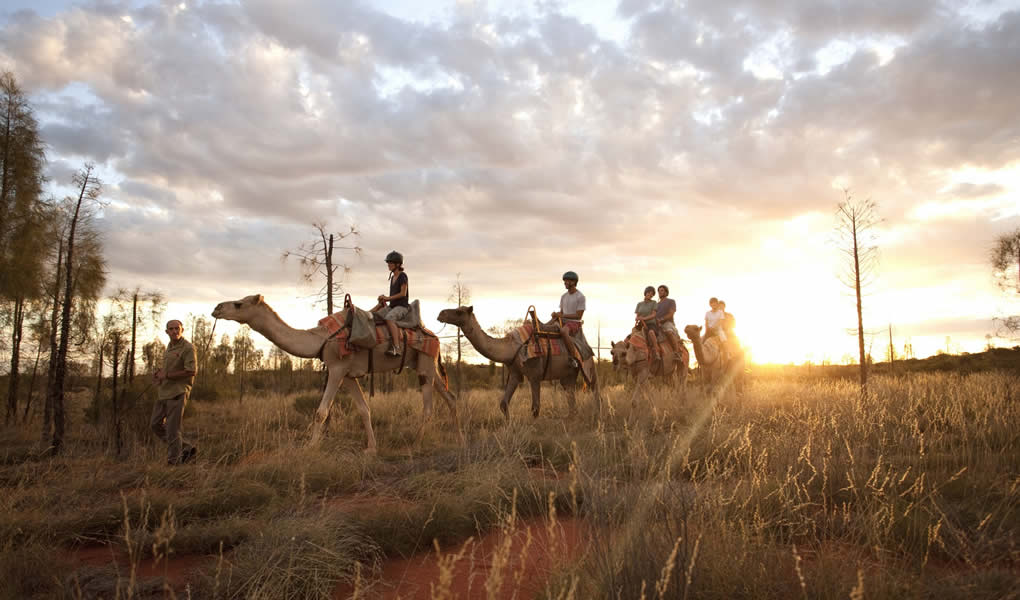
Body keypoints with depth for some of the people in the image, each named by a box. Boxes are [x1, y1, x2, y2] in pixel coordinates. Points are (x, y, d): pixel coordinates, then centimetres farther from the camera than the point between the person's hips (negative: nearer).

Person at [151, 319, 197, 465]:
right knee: (155, 424, 12)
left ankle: (173, 461, 9)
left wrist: (166, 375, -16)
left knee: (172, 429, -5)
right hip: (164, 392, 9)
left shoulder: (188, 348, -12)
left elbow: (191, 371, -20)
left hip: (178, 393, -9)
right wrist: (159, 373, 7)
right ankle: (187, 448, 19)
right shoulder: (170, 347, 14)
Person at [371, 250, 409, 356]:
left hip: (402, 306, -9)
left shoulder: (402, 276, -4)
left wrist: (388, 298, -12)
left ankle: (396, 347, -44)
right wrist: (383, 299, 5)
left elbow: (403, 293, -12)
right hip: (392, 306, 9)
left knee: (389, 318, -36)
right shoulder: (392, 277, 20)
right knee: (373, 314, -9)